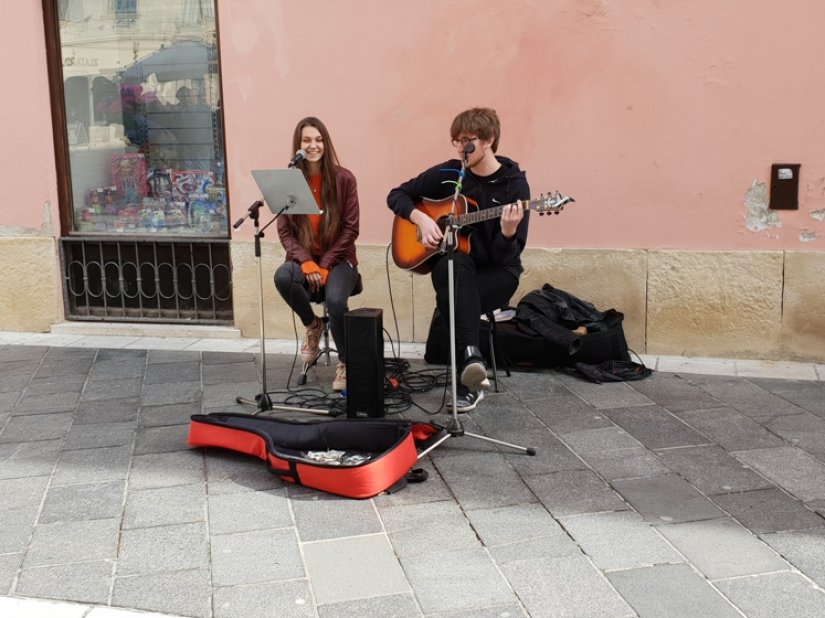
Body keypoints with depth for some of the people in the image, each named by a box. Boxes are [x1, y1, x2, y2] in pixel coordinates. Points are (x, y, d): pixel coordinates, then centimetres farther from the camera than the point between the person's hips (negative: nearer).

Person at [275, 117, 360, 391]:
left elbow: (350, 229, -5)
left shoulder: (343, 178, -4)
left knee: (336, 300, -32)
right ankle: (312, 325, -2)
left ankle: (346, 363, -5)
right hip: (303, 258, 2)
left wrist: (325, 265, -13)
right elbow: (284, 232, 0)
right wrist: (306, 262, -16)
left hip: (338, 259, -2)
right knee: (282, 277, -33)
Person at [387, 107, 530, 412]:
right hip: (451, 265, 2)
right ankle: (472, 356, -47)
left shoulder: (515, 183, -9)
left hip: (497, 271, -2)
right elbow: (396, 195, 8)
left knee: (454, 298, -34)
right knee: (457, 264, -37)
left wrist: (508, 232, -37)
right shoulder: (447, 173, 0)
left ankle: (467, 382, -24)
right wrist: (422, 219, -10)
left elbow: (509, 254, -14)